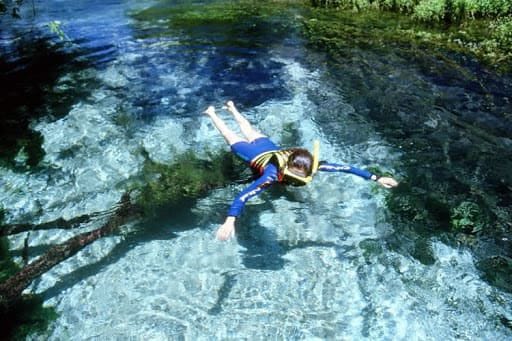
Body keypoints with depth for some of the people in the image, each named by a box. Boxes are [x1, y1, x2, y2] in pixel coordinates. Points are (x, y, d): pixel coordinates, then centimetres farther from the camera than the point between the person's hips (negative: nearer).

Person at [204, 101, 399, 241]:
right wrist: (229, 222, -70)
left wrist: (376, 178, -38)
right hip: (256, 156, -4)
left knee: (249, 132, 33)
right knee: (231, 137, 25)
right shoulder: (273, 174, -49)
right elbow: (242, 196, -58)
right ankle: (211, 113, 48)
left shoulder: (310, 166, -38)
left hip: (270, 149, 4)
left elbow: (345, 168, -36)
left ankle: (232, 108, 58)